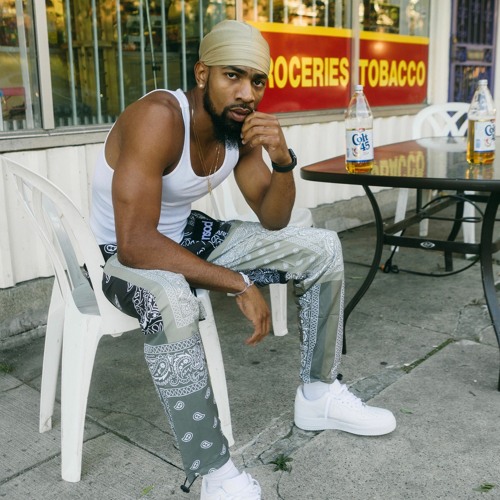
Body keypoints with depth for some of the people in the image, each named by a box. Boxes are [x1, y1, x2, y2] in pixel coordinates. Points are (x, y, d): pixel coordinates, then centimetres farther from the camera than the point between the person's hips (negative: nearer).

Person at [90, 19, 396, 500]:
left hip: (188, 236, 7)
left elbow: (273, 221, 0)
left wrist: (282, 160, -20)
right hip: (122, 254, -7)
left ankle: (318, 396, 11)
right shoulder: (158, 118, -29)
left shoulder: (243, 124, -6)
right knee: (172, 303, -43)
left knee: (321, 248, -1)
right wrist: (239, 284, -32)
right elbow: (136, 244, -36)